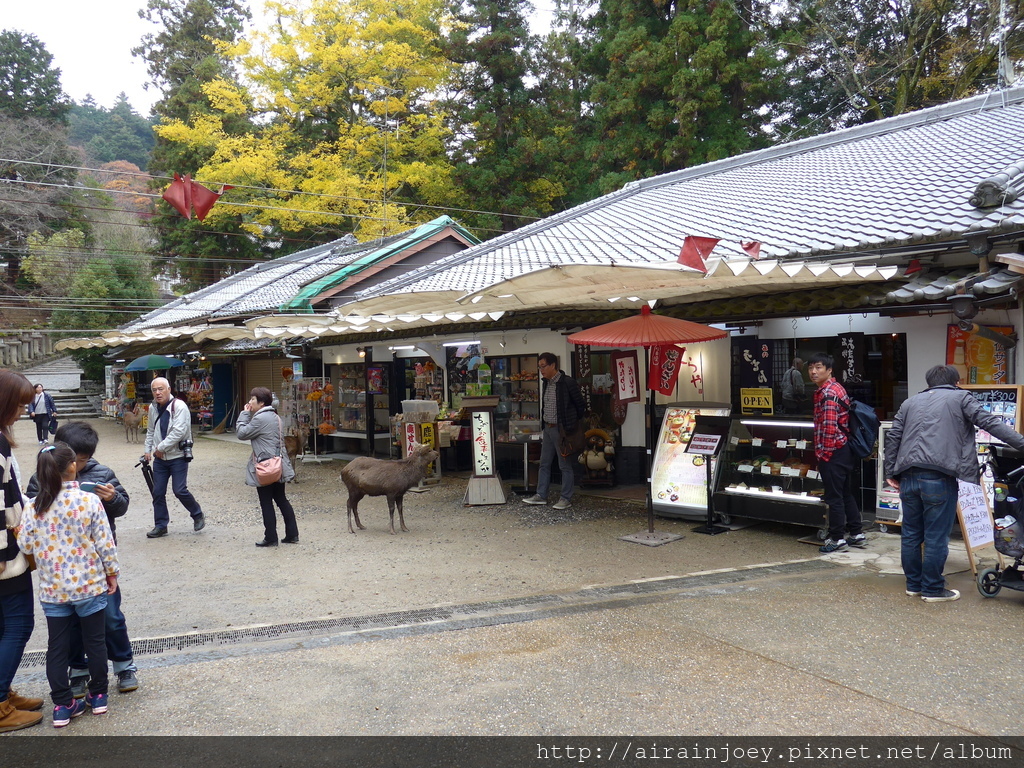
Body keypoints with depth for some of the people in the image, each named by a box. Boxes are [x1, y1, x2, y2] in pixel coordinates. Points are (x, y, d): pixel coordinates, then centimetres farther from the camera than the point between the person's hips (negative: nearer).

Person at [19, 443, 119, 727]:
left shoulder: (33, 507, -8)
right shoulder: (89, 501, -15)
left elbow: (26, 546, -4)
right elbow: (105, 543, -11)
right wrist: (111, 573, 2)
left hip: (52, 589, 2)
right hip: (89, 585, -2)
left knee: (57, 647, 12)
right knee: (95, 641, 14)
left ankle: (62, 706, 18)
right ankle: (98, 696, 26)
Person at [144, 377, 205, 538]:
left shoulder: (179, 406, -15)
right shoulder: (153, 408, 10)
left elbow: (179, 431, -23)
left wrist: (161, 447, -19)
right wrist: (148, 450, 16)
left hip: (178, 456, -6)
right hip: (159, 458, 7)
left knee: (180, 490, -9)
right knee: (158, 493, 6)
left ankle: (198, 515, 14)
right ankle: (160, 526, 19)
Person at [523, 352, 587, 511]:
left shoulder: (568, 383, -14)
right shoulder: (546, 383, 10)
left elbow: (581, 405, -8)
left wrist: (573, 424, 0)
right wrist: (543, 426, 14)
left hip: (562, 429, -8)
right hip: (548, 428, 8)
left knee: (565, 465, 1)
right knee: (544, 464, 12)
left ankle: (566, 498, 9)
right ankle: (541, 495, 20)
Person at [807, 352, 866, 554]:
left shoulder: (827, 393, -18)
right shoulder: (836, 387, 15)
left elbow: (829, 427, -23)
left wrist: (823, 454, -15)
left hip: (833, 452, -10)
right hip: (845, 448, 10)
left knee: (834, 497, -1)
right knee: (846, 493, 17)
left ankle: (837, 539, 7)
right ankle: (857, 534, 25)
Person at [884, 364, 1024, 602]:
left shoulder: (910, 402, 22)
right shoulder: (960, 397, 11)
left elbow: (893, 437, 15)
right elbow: (989, 422, 0)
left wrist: (890, 472, 16)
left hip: (907, 475, 5)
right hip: (939, 476, -4)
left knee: (911, 533, 13)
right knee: (936, 536, 3)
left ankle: (913, 584, 22)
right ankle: (933, 589, 10)